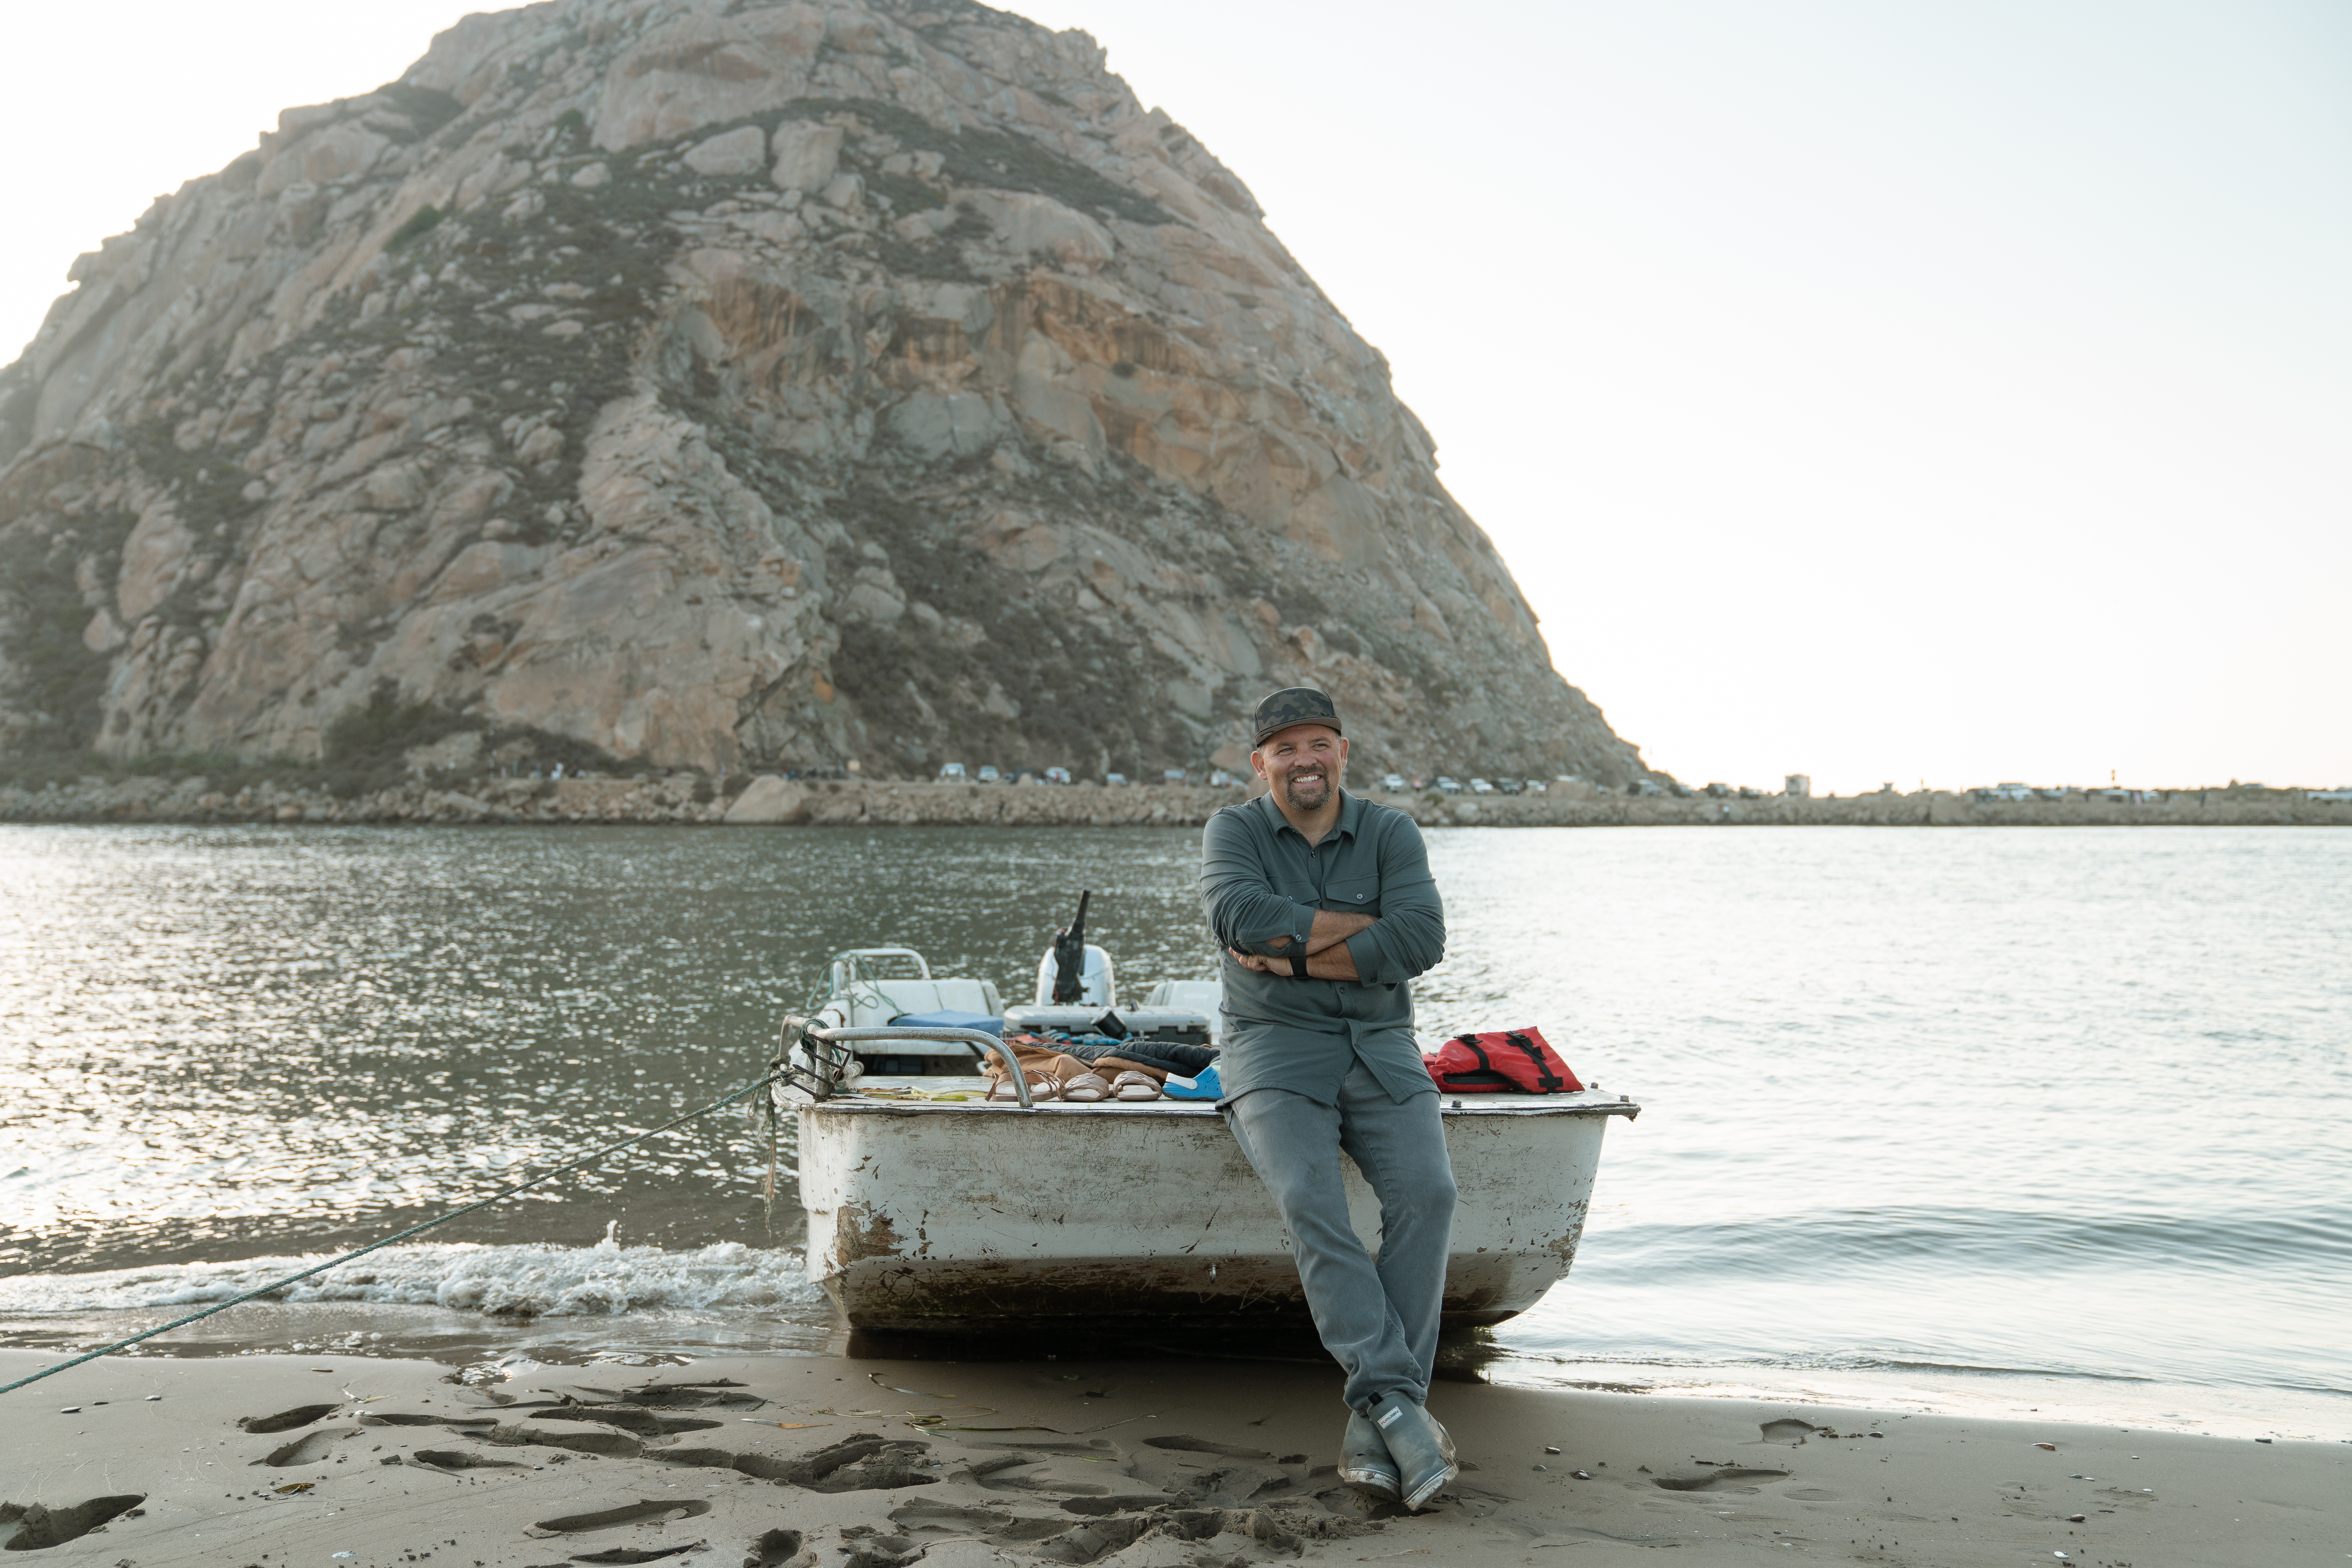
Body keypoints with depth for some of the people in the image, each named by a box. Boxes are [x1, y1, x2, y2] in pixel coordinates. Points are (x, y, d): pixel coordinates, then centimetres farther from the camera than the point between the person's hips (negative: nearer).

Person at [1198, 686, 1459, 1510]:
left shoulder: (1391, 834, 7)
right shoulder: (1233, 831, 5)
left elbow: (1421, 941, -10)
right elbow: (1241, 916, -17)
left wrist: (1298, 954, -13)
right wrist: (1367, 926, -12)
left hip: (1380, 1050, 2)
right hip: (1276, 1051, -1)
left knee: (1426, 1191, -25)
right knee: (1309, 1197, -30)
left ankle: (1373, 1419, -22)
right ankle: (1397, 1397, -31)